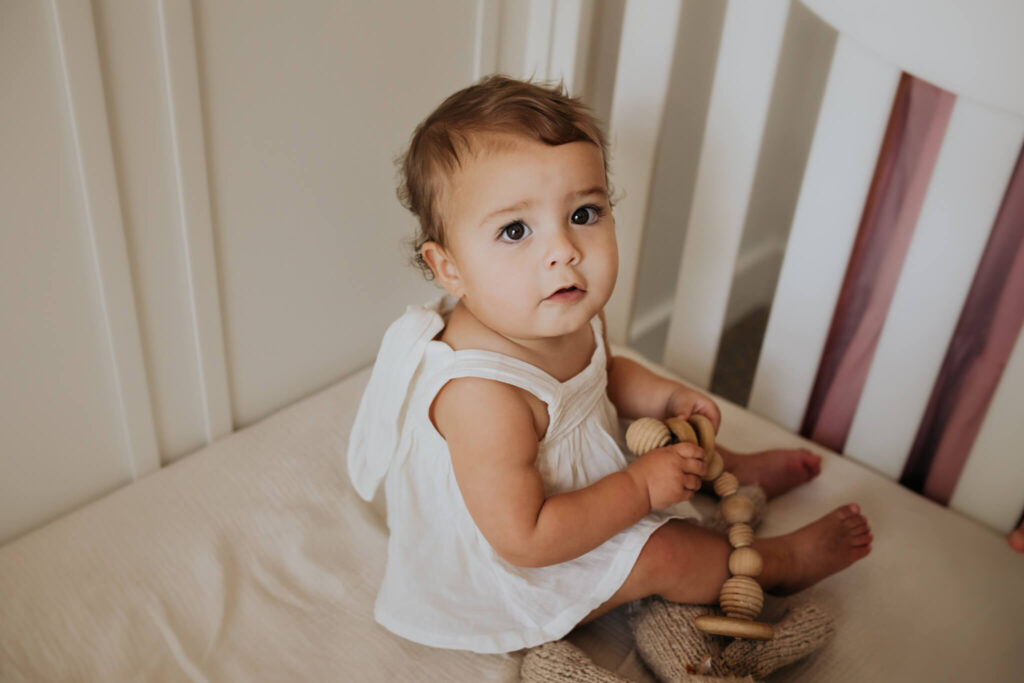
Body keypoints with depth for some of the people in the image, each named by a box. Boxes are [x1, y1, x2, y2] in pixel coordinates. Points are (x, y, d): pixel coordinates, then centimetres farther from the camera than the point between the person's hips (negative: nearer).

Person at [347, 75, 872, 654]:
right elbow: (525, 539, -36)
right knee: (665, 554, -8)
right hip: (513, 577, -8)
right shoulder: (482, 396, -43)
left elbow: (604, 374, 10)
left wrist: (668, 397, -9)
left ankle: (735, 469, 48)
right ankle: (781, 561, 20)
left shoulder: (566, 315, -15)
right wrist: (642, 487, -28)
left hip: (573, 465, 9)